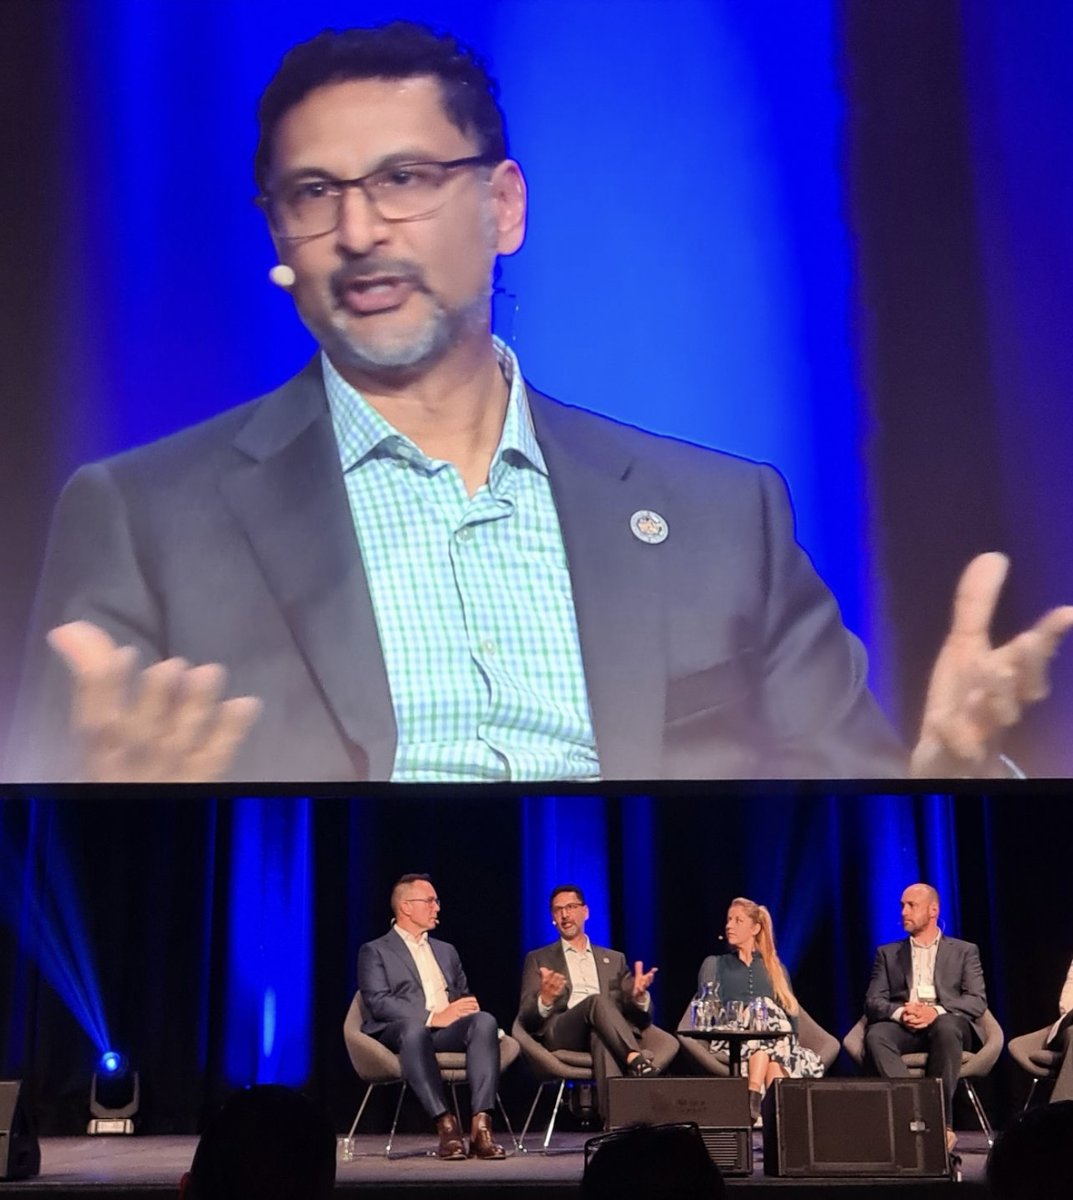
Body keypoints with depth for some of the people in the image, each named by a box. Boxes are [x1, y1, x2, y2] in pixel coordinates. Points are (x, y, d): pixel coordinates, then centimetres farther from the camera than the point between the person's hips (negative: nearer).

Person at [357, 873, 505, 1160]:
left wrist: (468, 1010, -3)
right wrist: (433, 1017, -20)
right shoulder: (375, 951, 10)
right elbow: (378, 1003, -6)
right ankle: (446, 1125, -40)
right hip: (400, 1032, -4)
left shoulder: (446, 951, 30)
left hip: (448, 1030, 5)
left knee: (484, 1020, -30)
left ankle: (481, 1127, -39)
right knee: (414, 1028, -41)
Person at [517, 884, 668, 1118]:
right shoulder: (538, 960, 21)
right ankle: (638, 1061, -51)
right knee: (597, 1001, -36)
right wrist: (545, 1000, -16)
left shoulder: (614, 960, 28)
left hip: (606, 1031, 1)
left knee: (601, 1037, -41)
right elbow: (526, 1018, 9)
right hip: (561, 1034, -1)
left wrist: (638, 995, -8)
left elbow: (639, 1012, 19)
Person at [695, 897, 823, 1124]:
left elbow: (791, 1012, 15)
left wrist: (791, 1042, -7)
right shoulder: (714, 964, 23)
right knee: (768, 1016, -35)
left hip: (778, 1036, 2)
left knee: (769, 1014, -35)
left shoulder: (775, 968, 27)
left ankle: (754, 1095, -50)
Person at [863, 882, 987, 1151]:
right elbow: (872, 1001, 9)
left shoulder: (964, 951, 16)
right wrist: (899, 1012, -16)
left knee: (946, 1028, -38)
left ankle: (941, 1122, -33)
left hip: (947, 1022, -2)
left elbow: (978, 1001, 2)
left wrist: (936, 1011, -18)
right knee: (875, 1036, -33)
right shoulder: (888, 954, 21)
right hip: (904, 1026, 2)